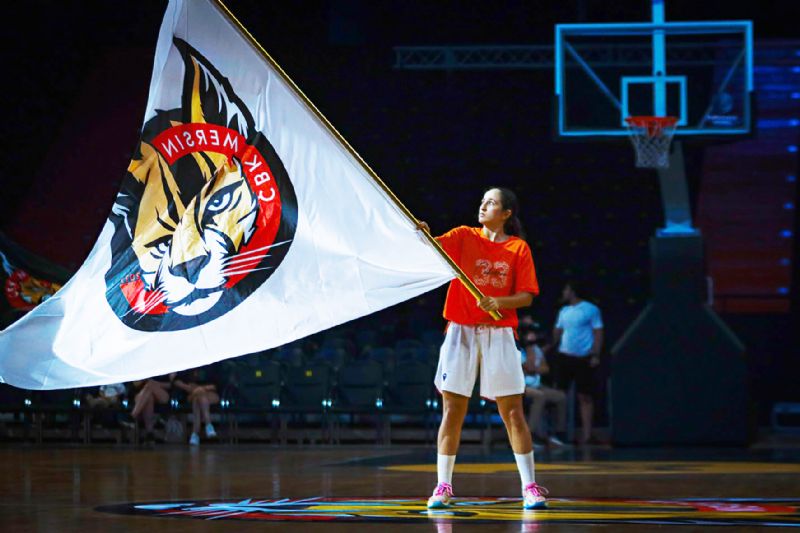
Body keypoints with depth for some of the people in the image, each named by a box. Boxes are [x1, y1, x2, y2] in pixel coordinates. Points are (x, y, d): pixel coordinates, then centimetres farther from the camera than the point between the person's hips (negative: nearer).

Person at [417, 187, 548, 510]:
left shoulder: (518, 248, 4)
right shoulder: (464, 237, 6)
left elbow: (526, 296, -1)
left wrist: (498, 302, -18)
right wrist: (422, 234, -31)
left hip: (498, 335, 0)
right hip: (461, 332, 0)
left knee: (512, 412, -1)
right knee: (452, 412, -1)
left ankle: (530, 487, 4)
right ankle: (443, 487, 5)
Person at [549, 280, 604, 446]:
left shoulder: (591, 310, -2)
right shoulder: (564, 311, 15)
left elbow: (598, 333, -5)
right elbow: (558, 331, 18)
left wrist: (596, 355, -13)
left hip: (583, 358, -5)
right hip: (564, 356, 5)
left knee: (585, 396, -1)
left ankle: (586, 434, 1)